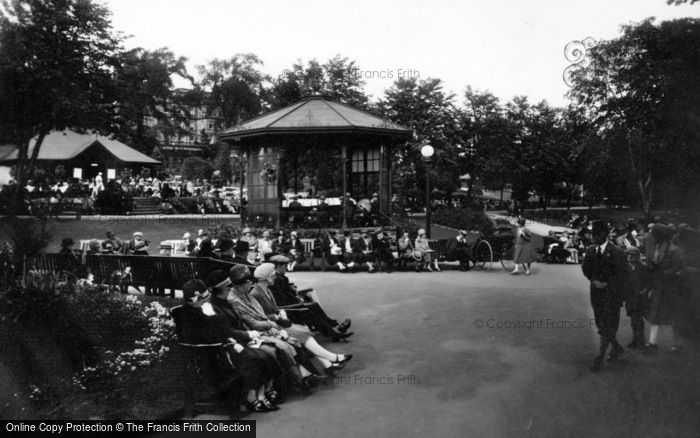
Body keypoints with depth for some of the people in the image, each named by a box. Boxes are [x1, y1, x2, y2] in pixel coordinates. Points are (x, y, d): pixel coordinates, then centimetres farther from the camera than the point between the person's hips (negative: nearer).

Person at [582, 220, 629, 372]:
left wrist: (605, 282, -14)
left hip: (611, 295, -6)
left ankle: (599, 359, 3)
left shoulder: (617, 253, -13)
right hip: (596, 294, 6)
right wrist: (594, 280, -8)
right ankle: (617, 348, 39)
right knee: (601, 325, 16)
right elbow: (585, 268, 10)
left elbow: (623, 277, -9)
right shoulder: (590, 250, 4)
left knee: (607, 328, -4)